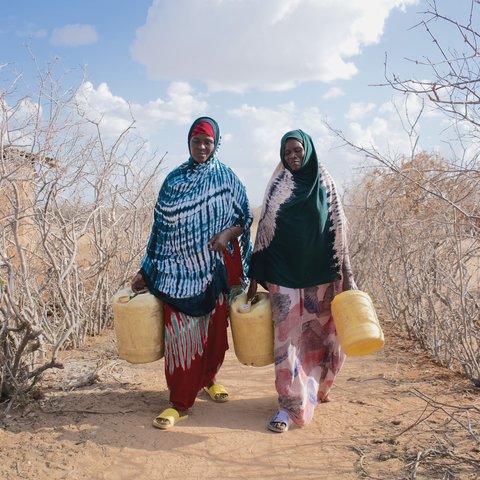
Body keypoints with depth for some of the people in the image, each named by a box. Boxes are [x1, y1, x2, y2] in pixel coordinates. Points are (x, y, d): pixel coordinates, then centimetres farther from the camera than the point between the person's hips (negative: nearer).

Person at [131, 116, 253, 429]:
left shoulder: (226, 178, 4)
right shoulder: (174, 180, 5)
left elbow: (246, 219, 6)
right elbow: (161, 227, 6)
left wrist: (228, 234, -16)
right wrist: (147, 270, 4)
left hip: (215, 268, 1)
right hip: (179, 269, 0)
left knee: (214, 326, 10)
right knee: (179, 330, -4)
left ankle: (208, 378, 36)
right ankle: (180, 403, 4)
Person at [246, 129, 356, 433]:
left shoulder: (325, 185, 2)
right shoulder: (277, 186, 1)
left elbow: (339, 231, 3)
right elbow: (264, 231, 2)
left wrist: (345, 276, -2)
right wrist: (255, 277, -1)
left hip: (320, 274, 1)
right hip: (284, 274, -1)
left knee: (320, 336, 11)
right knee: (288, 338, -1)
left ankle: (314, 389, 36)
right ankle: (290, 404, 8)